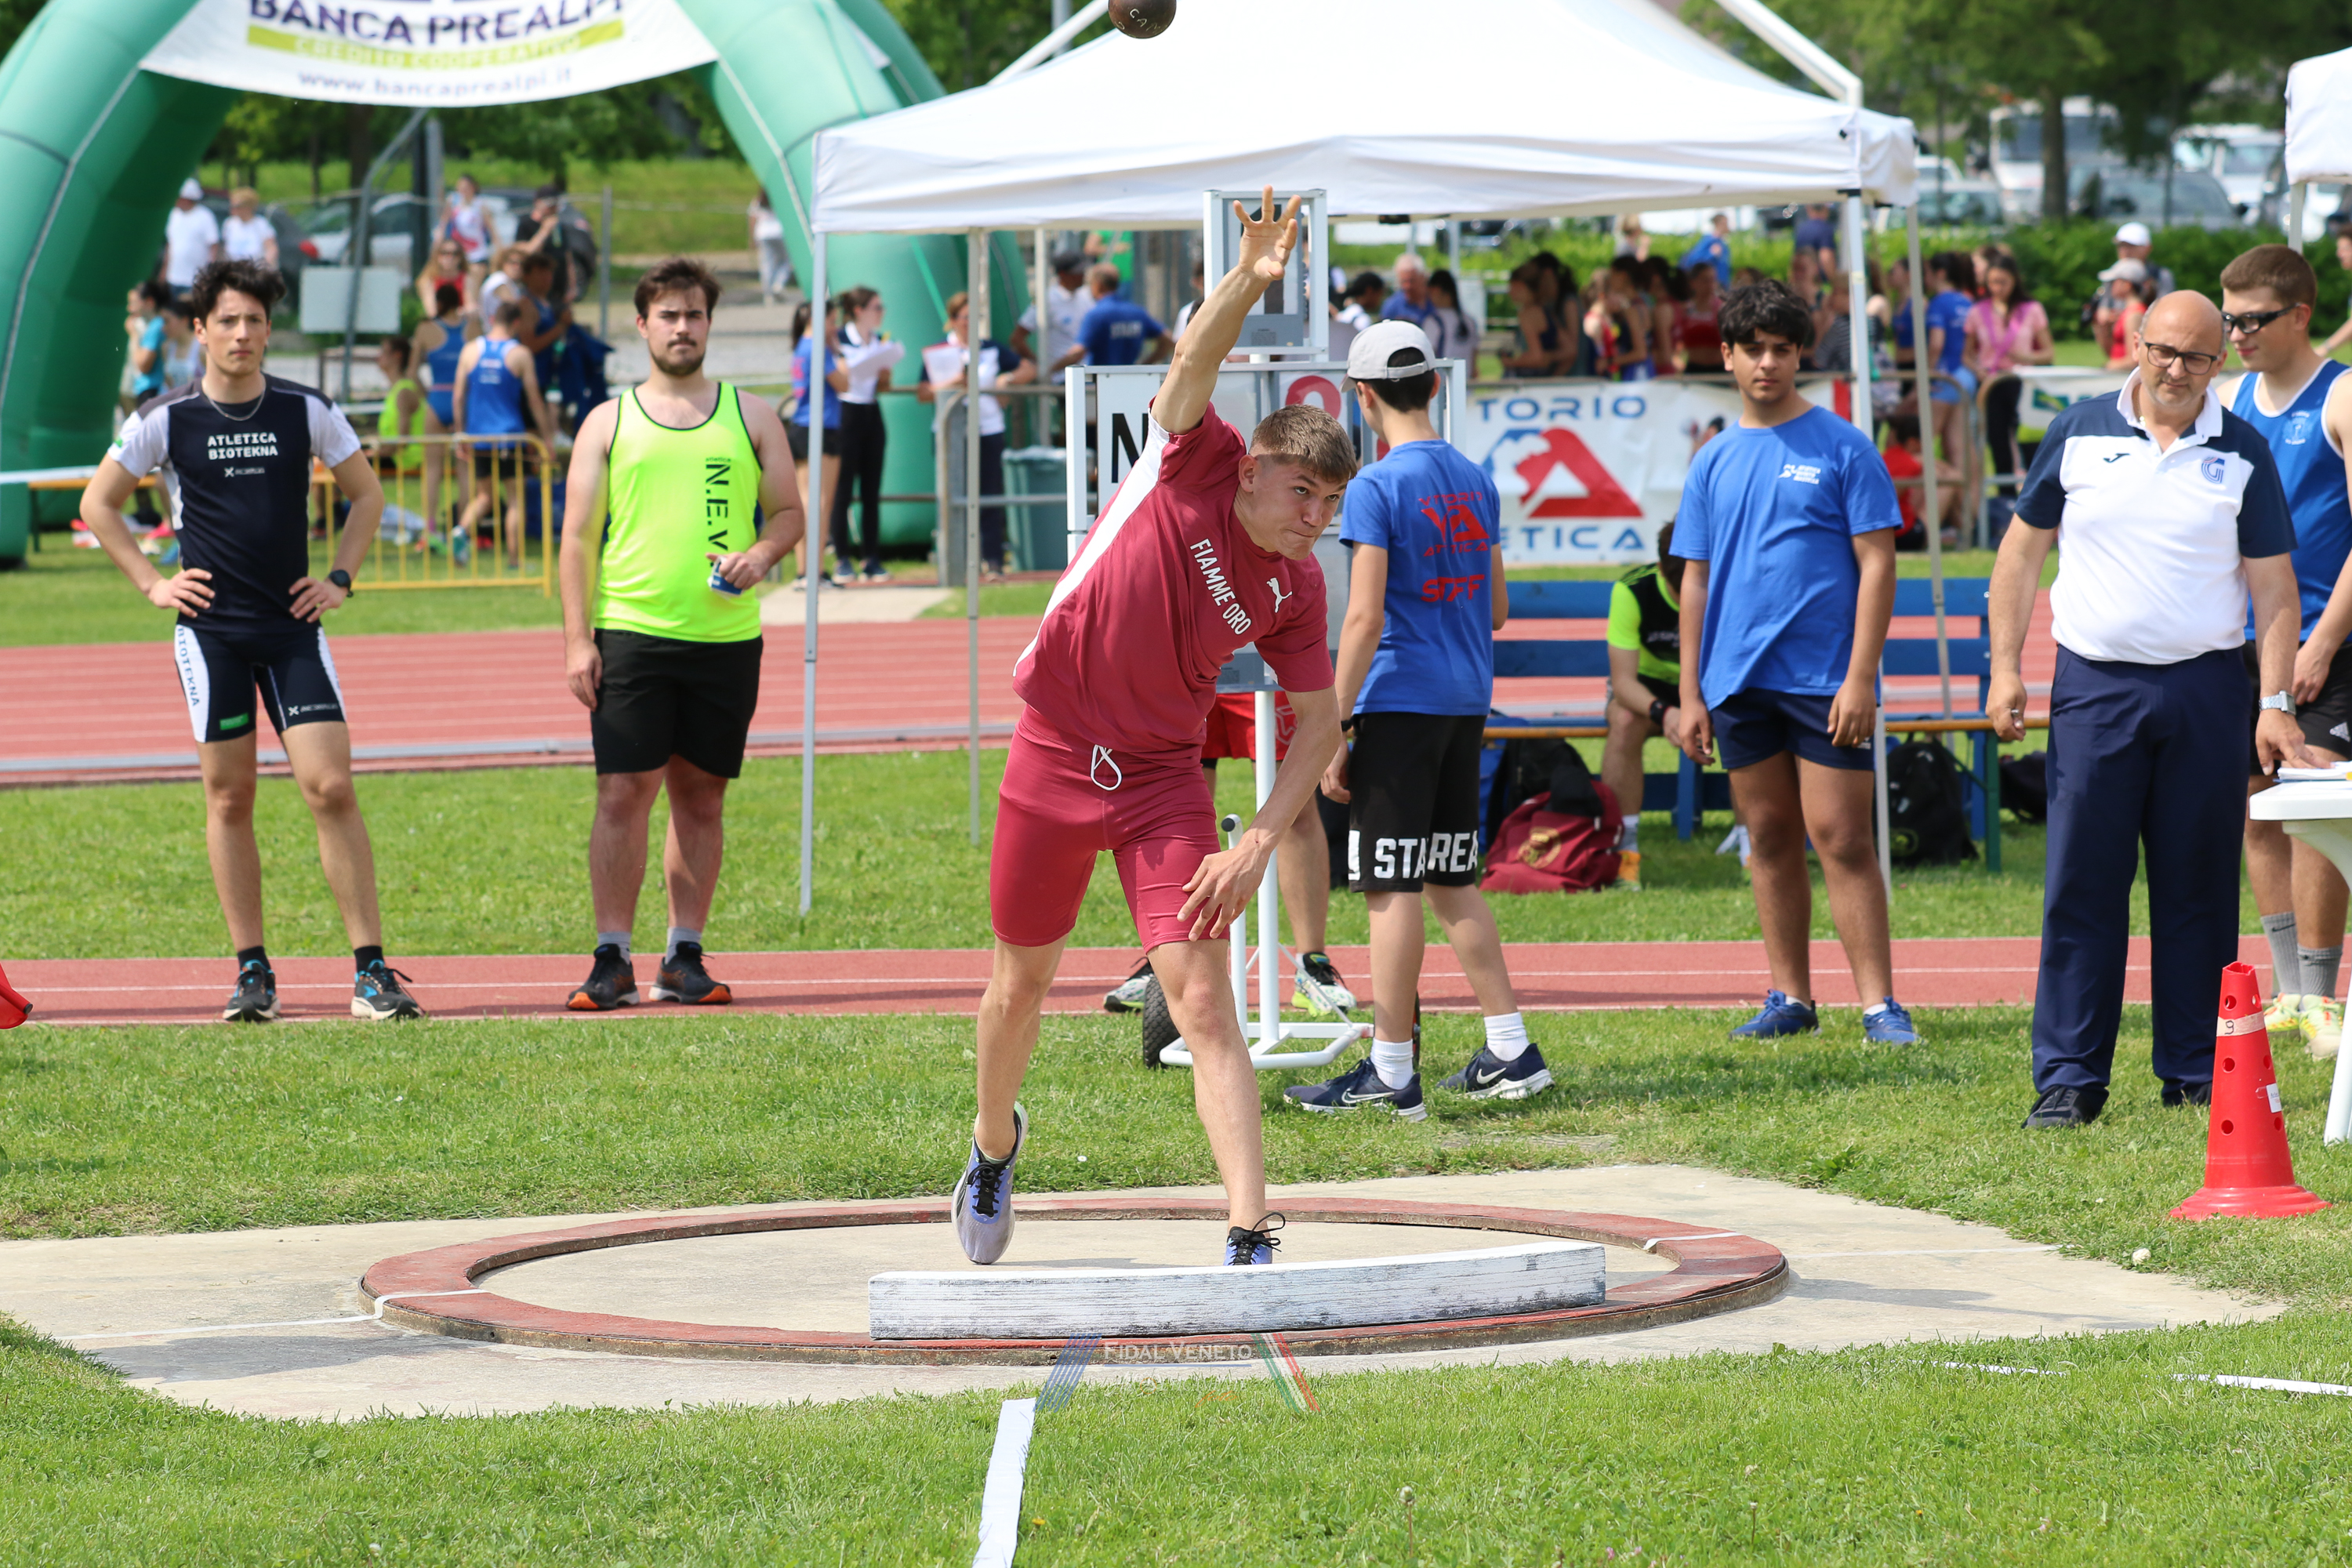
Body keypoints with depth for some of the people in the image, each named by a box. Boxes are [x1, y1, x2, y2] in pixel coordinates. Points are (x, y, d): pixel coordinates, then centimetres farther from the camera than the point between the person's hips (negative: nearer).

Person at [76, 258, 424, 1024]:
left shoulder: (306, 412, 1)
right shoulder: (165, 419, -2)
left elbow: (366, 493, 16)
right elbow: (98, 505, 10)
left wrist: (340, 579, 6)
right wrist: (151, 583, 3)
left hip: (293, 626, 0)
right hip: (210, 628, 0)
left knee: (331, 788, -9)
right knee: (228, 797, 2)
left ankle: (371, 971, -7)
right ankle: (252, 972, 11)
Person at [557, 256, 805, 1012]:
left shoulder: (751, 416, 11)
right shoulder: (608, 423, 8)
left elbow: (790, 512, 13)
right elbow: (578, 537, 6)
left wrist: (762, 552, -10)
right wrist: (577, 639, -4)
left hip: (725, 635, 2)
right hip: (630, 631, -1)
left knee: (701, 797, 5)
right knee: (623, 792, -7)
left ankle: (684, 958, 12)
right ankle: (612, 960, -3)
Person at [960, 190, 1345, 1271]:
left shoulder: (1296, 588, -6)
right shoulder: (1194, 466, -13)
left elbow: (1320, 724, 1)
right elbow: (1194, 365, -31)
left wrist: (1259, 843, -11)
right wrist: (1250, 284, -51)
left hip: (1163, 778, 1)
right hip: (1054, 755, -1)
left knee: (1203, 999, -13)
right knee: (1023, 982, 16)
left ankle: (1249, 1239, -19)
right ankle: (994, 1142, 47)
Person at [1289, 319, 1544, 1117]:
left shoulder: (1376, 488, -12)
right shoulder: (1476, 482, 10)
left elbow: (1364, 619, -17)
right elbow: (1497, 608, 17)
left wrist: (1335, 731, -14)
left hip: (1399, 701, -7)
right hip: (1467, 702, 7)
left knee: (1392, 888, -4)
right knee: (1451, 882, 15)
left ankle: (1391, 1073, -2)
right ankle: (1511, 1052, 14)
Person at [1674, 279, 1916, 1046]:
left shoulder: (1841, 448, -2)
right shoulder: (1713, 462, 11)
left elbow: (1876, 563, -5)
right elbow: (1696, 581, 14)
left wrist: (1860, 678, -13)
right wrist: (1689, 694, 8)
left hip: (1824, 678, -5)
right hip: (1739, 683, 5)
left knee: (1841, 840, -7)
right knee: (1770, 841, 9)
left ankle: (1879, 1004, -6)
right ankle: (1790, 998, 16)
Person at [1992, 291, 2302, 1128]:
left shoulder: (2242, 453, 4)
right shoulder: (2079, 433, 4)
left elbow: (2273, 586, 4)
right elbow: (2022, 551, 10)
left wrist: (2274, 703, -5)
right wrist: (2005, 670, 2)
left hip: (2207, 687, 0)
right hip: (2095, 686, 0)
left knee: (2199, 888, 4)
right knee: (2081, 887, -2)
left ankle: (2197, 1073, 12)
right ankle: (2068, 1078, 1)